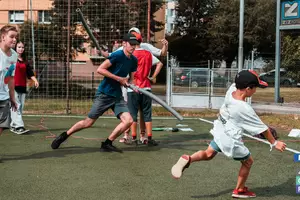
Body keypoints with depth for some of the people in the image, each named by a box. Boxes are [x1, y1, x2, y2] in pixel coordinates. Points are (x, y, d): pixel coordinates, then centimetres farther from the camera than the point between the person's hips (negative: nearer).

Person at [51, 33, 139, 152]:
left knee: (128, 120, -11)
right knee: (88, 122, -1)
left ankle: (107, 144, 3)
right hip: (104, 94, -6)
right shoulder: (117, 55, -15)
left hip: (117, 95, 6)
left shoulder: (134, 61, 6)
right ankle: (63, 136, 20)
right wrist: (119, 79, -19)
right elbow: (100, 69, -20)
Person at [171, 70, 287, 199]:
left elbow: (235, 83, 14)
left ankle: (188, 159, -6)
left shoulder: (231, 90, -13)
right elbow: (262, 129, -17)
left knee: (208, 154, 21)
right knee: (248, 161, 16)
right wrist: (274, 143, -6)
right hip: (231, 140, -6)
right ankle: (239, 190, 28)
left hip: (219, 132, 6)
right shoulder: (245, 109, -28)